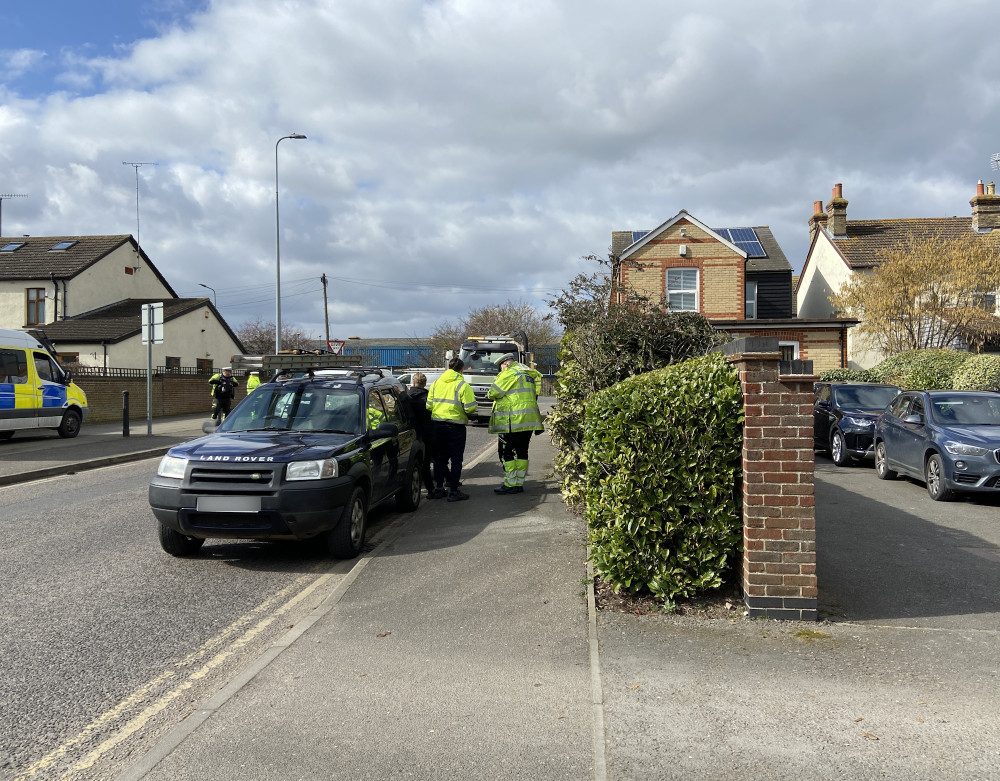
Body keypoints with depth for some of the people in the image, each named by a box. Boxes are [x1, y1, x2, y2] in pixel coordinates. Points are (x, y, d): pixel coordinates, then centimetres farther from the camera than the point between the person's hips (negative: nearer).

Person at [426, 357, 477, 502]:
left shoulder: (435, 384, 7)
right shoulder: (463, 385, -10)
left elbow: (429, 405, 9)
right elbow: (470, 408, -13)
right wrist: (468, 414, 8)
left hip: (437, 424, 5)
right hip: (455, 426, -5)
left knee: (440, 457, 15)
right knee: (456, 458, 2)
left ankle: (439, 487, 21)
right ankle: (453, 491, 2)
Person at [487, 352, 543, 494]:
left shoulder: (509, 373, -7)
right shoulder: (529, 374, 20)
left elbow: (493, 393, -10)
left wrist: (490, 393, 13)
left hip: (513, 421, -8)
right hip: (529, 419, 8)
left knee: (506, 452, -2)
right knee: (521, 451, 11)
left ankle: (510, 484, -2)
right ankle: (519, 483, 14)